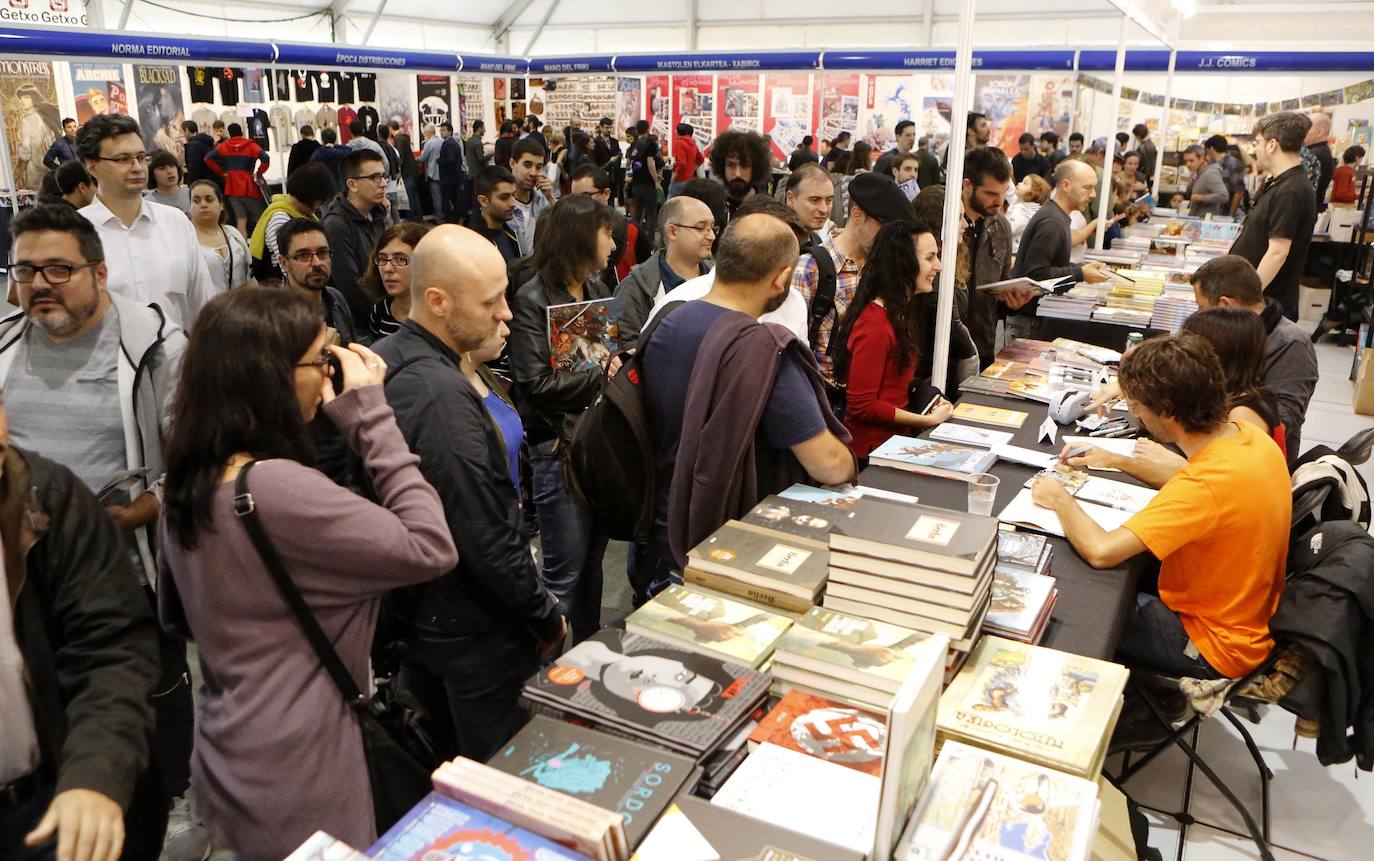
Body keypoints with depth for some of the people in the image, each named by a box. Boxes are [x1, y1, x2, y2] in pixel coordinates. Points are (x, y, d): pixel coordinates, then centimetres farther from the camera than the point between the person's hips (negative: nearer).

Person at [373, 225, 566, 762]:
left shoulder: (388, 356, 0)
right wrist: (548, 620, -15)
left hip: (415, 605, 10)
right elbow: (486, 541, -26)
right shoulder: (442, 394, -31)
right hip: (472, 628, -9)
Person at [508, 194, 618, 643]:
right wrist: (602, 375, -14)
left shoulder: (598, 291, 9)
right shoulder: (533, 300, -12)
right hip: (560, 448, -7)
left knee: (593, 557, 17)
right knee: (565, 570, 2)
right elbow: (536, 383, -19)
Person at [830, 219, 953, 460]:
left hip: (895, 440, 9)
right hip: (871, 451, -9)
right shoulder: (874, 327, -20)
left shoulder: (899, 315, 12)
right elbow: (862, 406, -20)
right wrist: (927, 420, -13)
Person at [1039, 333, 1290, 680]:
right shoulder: (1250, 436, -8)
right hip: (1253, 621, 8)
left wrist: (1061, 501, -19)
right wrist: (1117, 462, 10)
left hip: (1216, 652, -8)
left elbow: (1100, 551, -38)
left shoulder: (1206, 485, -35)